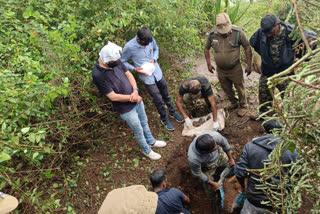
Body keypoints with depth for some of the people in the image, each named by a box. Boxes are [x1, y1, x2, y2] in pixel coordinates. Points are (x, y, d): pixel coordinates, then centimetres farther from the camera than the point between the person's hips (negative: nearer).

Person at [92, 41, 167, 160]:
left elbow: (128, 74, -1)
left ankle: (151, 141, 55)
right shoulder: (98, 75, -30)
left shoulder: (115, 61, -11)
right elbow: (113, 96, -26)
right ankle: (146, 150, 44)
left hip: (136, 100, 7)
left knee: (144, 122, 28)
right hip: (126, 109, -6)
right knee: (139, 131, 16)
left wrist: (135, 91, -18)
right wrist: (131, 98, -20)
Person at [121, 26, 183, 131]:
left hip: (157, 72, 4)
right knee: (158, 99, 5)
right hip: (147, 77, -4)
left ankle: (172, 112, 45)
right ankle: (164, 119, 31)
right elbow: (122, 62, -9)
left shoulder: (151, 39, -13)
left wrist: (154, 59, -11)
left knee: (165, 94, 20)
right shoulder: (129, 47, -23)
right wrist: (135, 69, -22)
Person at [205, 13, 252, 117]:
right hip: (220, 70, 3)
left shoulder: (238, 32, -17)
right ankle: (233, 103, 46)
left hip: (235, 69, -3)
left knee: (240, 88, 12)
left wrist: (249, 65, -8)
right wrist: (209, 64, 5)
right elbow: (207, 49, 6)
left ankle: (243, 106, 35)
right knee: (227, 89, 20)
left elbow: (247, 48, -9)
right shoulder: (212, 34, -10)